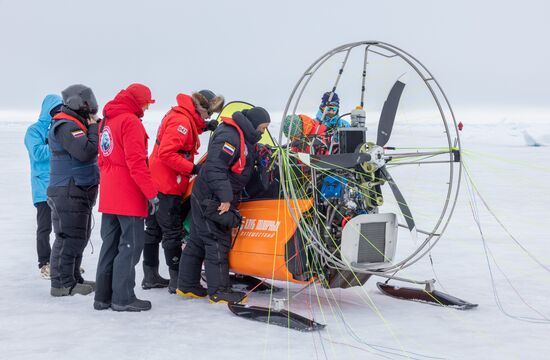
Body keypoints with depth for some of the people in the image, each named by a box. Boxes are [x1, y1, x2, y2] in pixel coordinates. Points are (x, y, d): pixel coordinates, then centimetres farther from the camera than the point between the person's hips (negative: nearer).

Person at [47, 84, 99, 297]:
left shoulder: (76, 124, 18)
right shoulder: (66, 126, -16)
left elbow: (91, 152, 19)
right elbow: (86, 151, -27)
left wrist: (93, 127, 6)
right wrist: (94, 128, -16)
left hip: (80, 191, 11)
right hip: (68, 192, -11)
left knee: (79, 237, 17)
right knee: (69, 237, -8)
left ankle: (73, 278, 26)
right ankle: (62, 284, -4)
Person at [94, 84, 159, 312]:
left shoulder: (107, 121, 14)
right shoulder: (130, 121, -14)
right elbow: (136, 162, -20)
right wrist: (151, 192, -18)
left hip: (109, 196, 9)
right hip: (129, 196, -9)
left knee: (110, 244, 13)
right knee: (131, 244, -3)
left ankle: (103, 296, 16)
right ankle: (123, 298, -2)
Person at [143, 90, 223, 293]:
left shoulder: (179, 115, 10)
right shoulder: (182, 121, -19)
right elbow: (167, 153, -26)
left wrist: (203, 127, 14)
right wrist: (192, 168, -23)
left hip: (156, 184, 10)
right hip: (168, 187, -10)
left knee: (154, 230, 14)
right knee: (172, 232, -5)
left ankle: (150, 276, 23)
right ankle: (177, 281, -1)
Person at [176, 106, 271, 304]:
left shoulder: (241, 136, 11)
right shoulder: (230, 137, -21)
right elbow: (215, 168, -28)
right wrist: (225, 198, -28)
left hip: (205, 197, 10)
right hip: (212, 200, -10)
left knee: (198, 241, 14)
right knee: (217, 243, -6)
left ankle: (187, 286, 21)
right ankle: (219, 291, -1)